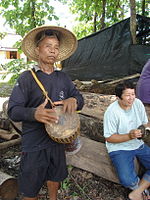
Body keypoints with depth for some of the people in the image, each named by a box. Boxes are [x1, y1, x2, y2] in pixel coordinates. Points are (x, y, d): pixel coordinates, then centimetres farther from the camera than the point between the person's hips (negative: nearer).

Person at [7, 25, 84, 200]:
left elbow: (80, 99, 3)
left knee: (55, 176, 25)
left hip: (57, 139, 5)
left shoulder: (63, 77, 2)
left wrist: (74, 100, -21)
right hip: (34, 143, -4)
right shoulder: (27, 77, -13)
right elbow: (13, 110, -17)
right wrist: (34, 113, -38)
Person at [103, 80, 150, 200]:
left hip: (138, 144, 6)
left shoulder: (138, 103, -5)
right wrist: (129, 136, -27)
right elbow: (109, 138, -16)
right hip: (119, 148, -6)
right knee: (127, 180, -25)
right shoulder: (112, 111, -21)